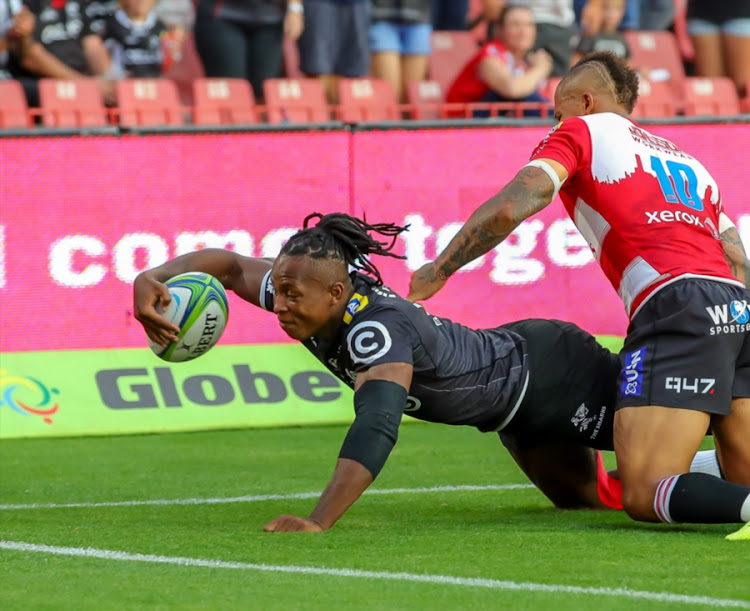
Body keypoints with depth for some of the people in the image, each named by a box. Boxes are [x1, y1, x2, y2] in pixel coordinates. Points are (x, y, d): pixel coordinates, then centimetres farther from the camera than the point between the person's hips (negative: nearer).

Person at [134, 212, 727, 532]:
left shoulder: (375, 332, -42)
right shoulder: (303, 293, -19)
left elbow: (375, 430, -57)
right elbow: (227, 262, -5)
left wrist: (318, 522, -66)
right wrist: (151, 280, -24)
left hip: (551, 374, -8)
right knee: (583, 495, 28)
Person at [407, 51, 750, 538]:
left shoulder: (579, 132, 15)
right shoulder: (686, 157, 33)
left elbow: (509, 209, 0)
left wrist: (437, 271, 9)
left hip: (676, 305, -7)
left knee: (643, 494, -10)